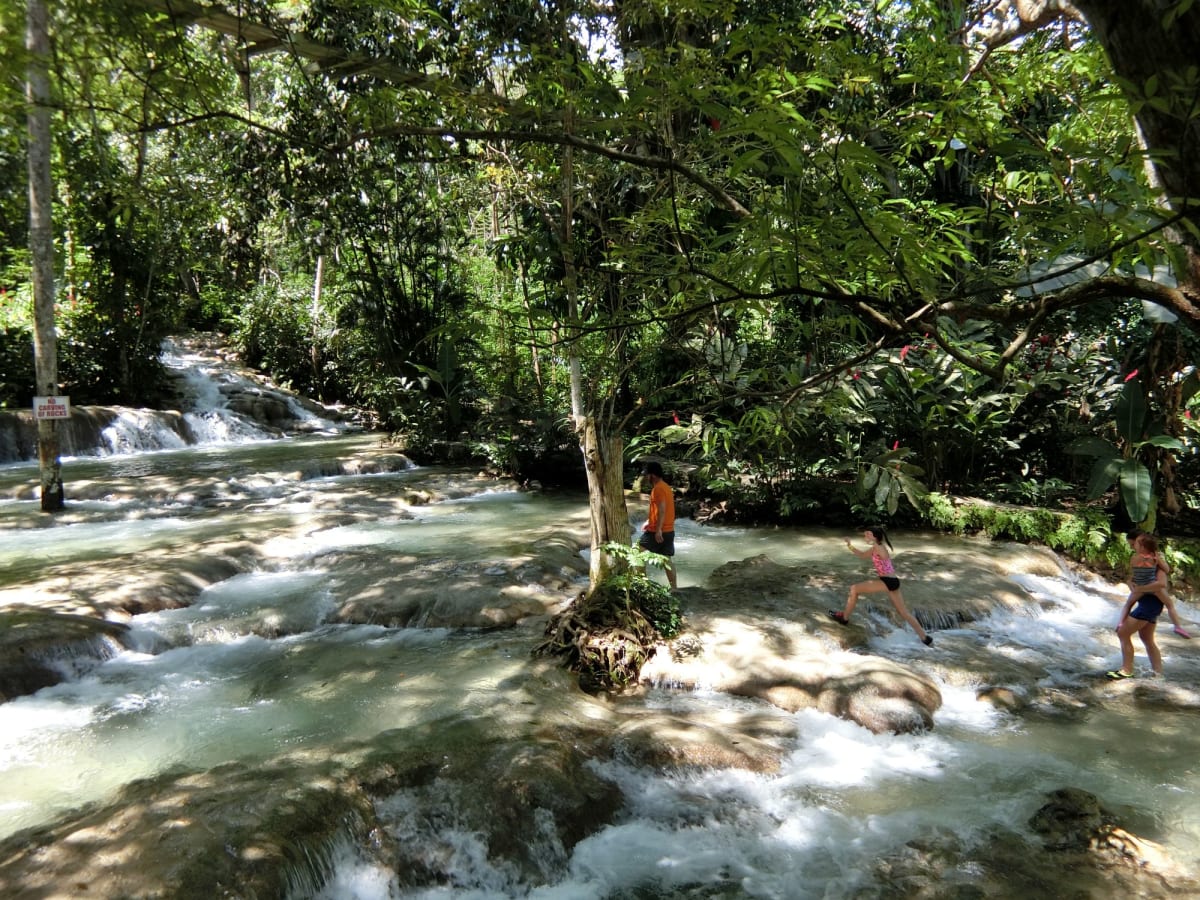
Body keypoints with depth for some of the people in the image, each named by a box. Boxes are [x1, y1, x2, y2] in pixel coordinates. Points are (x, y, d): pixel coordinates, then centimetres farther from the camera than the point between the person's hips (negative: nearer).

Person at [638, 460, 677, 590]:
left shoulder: (658, 488, -16)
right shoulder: (666, 487, 14)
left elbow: (662, 510, -24)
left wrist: (658, 530, -25)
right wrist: (649, 522, 26)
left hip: (658, 531, -9)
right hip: (669, 530, 9)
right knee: (667, 558, 10)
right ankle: (673, 587, 11)